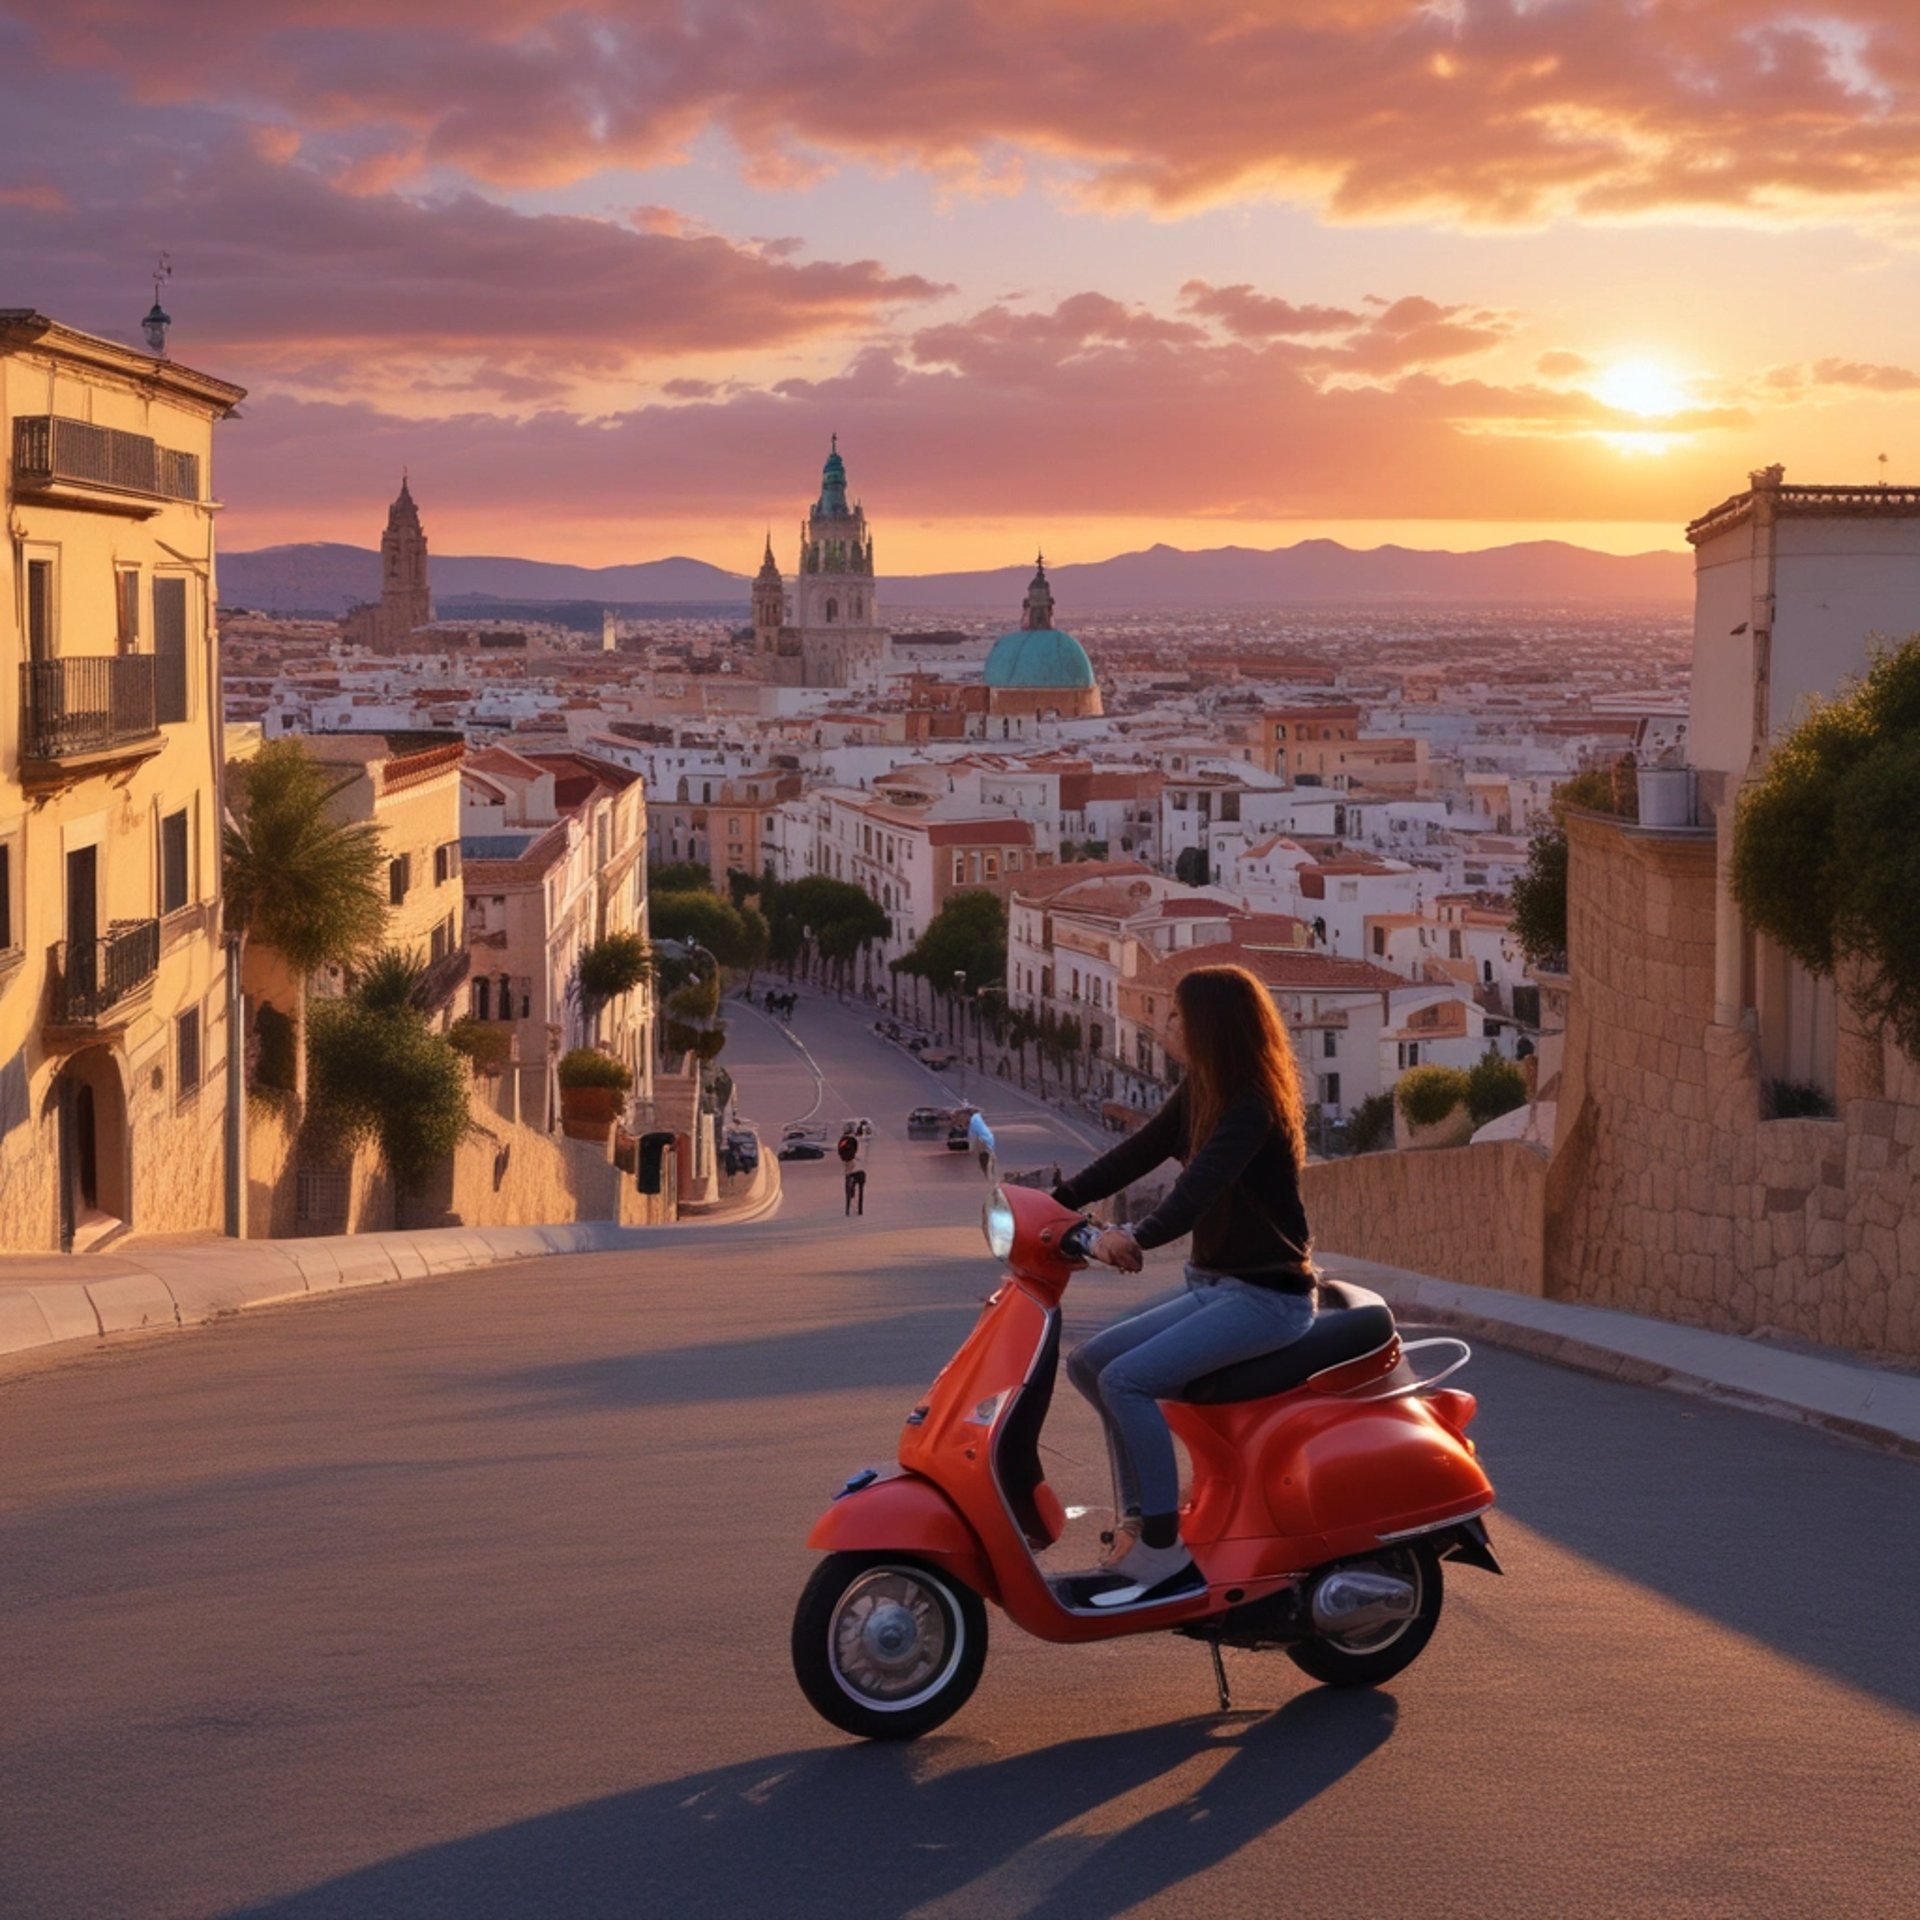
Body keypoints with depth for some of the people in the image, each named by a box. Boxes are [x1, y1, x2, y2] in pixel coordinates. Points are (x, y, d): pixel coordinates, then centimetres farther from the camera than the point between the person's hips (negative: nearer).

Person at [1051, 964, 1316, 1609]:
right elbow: (1136, 1154, 10)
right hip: (1213, 1287, 10)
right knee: (1090, 1363, 8)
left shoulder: (1254, 1105, -19)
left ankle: (1163, 1550, -19)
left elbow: (1204, 1182, -35)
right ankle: (1138, 1513, 13)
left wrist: (1139, 1237, -50)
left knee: (1127, 1379, -24)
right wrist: (1056, 1201, 0)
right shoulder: (1201, 1093, 10)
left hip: (1265, 1297, -10)